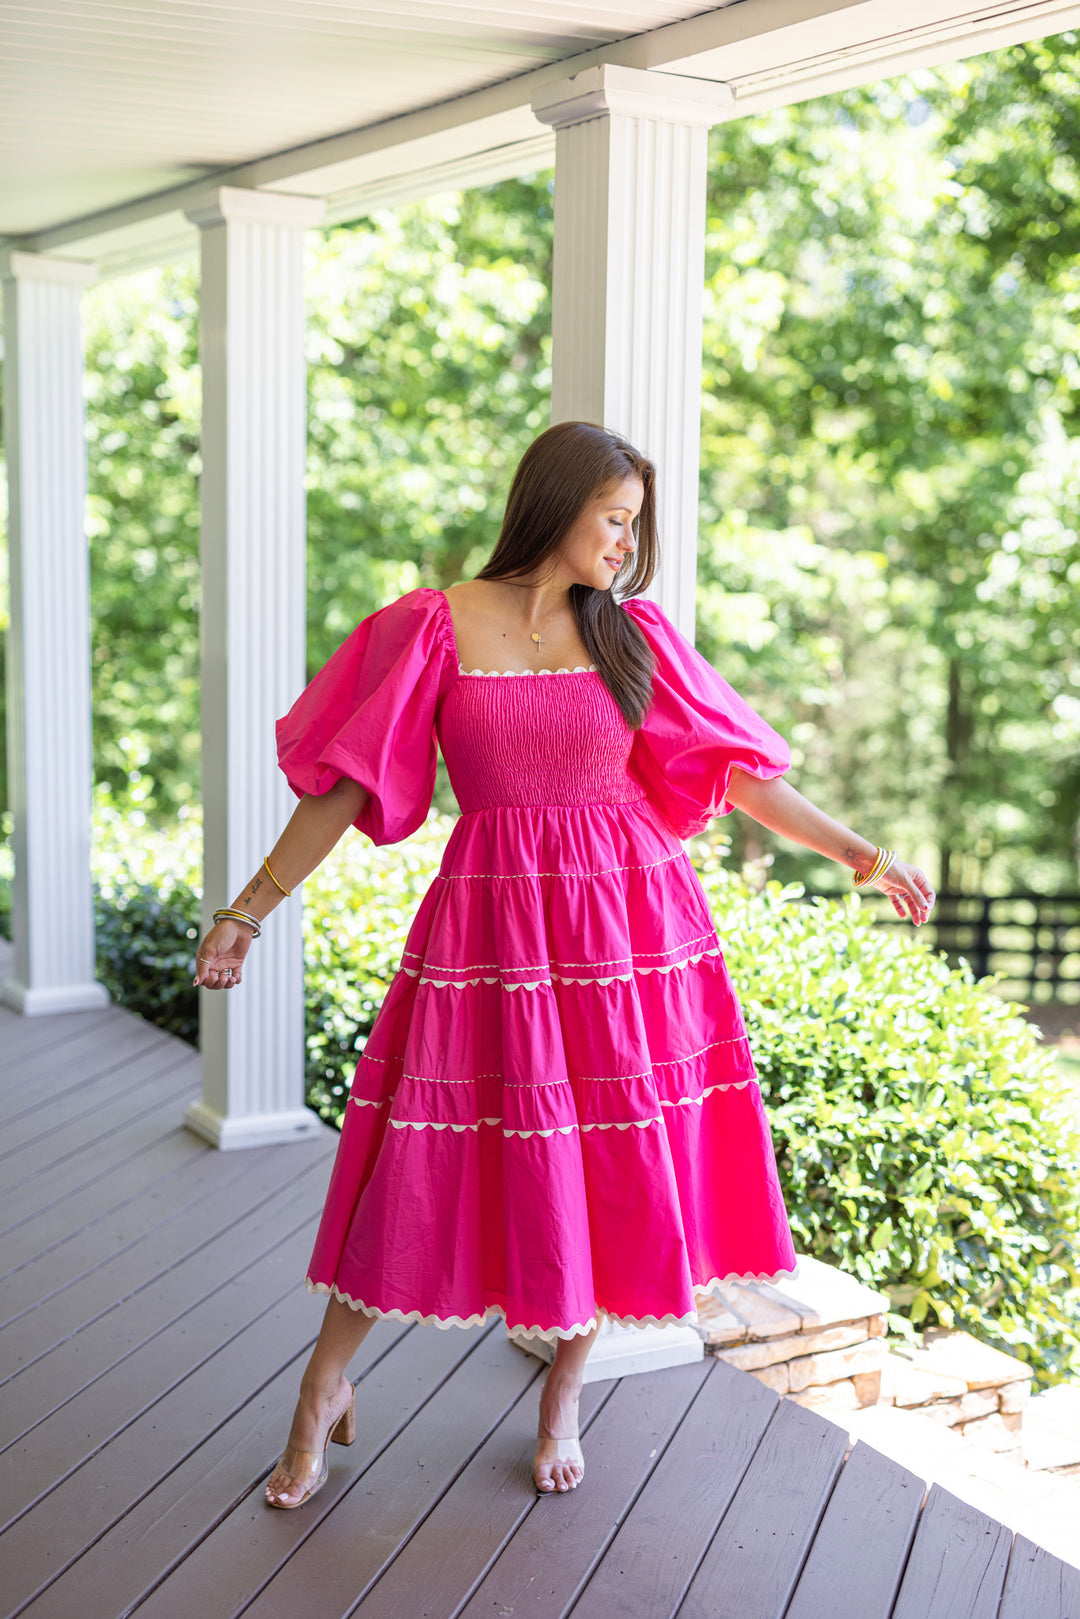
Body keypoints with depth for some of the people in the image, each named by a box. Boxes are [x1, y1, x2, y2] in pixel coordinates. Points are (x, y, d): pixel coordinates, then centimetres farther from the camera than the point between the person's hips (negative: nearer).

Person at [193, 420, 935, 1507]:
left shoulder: (633, 635, 6)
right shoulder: (436, 628, -2)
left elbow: (732, 768, 8)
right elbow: (349, 783, 0)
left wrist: (861, 856, 5)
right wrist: (251, 908, -1)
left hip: (629, 921, 3)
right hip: (491, 921, -2)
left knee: (614, 1162, 6)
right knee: (424, 1161, 1)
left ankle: (563, 1395, 28)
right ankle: (325, 1390, 22)